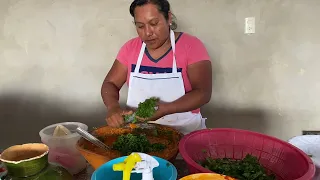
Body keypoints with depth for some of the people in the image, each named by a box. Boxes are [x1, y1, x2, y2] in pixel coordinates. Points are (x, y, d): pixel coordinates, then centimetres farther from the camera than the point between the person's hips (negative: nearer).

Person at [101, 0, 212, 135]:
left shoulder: (191, 45, -8)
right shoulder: (130, 47, 3)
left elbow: (203, 93, -14)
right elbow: (110, 84, 5)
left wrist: (166, 109, -29)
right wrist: (113, 107, -17)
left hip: (184, 131, -2)